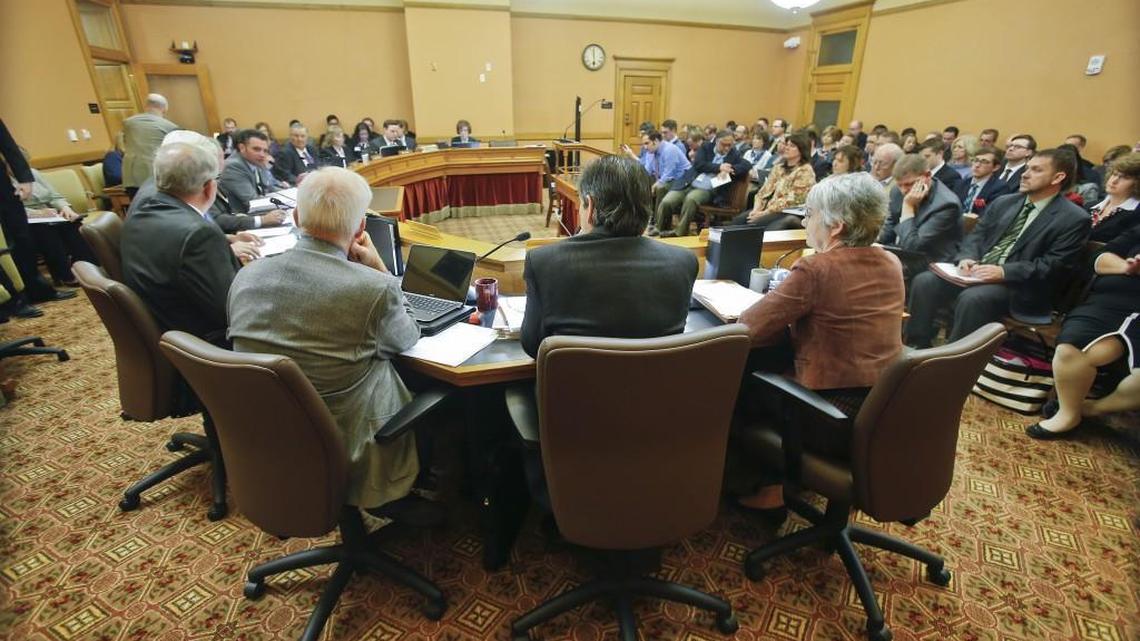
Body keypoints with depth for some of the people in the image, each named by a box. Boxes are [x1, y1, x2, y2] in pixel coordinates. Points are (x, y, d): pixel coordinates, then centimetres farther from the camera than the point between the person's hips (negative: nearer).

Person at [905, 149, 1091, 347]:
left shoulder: (1074, 219, 0)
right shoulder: (1004, 202, 18)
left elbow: (1053, 266, -9)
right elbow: (976, 235, 13)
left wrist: (1004, 272, -23)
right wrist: (967, 258, -10)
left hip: (1018, 286, -5)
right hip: (976, 271, 5)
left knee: (972, 298, -36)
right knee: (924, 281, -19)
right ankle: (917, 349, -12)